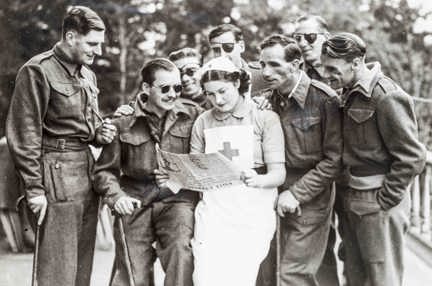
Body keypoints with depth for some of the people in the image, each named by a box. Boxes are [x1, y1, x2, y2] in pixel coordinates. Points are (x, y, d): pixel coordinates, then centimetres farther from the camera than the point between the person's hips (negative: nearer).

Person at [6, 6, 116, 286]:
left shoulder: (88, 74, 16)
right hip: (58, 174, -8)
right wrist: (34, 187, -15)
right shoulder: (38, 71, -9)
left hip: (88, 169, 8)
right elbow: (24, 134, -12)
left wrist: (100, 133, 6)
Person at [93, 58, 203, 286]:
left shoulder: (193, 114, 4)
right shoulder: (124, 123, 2)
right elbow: (105, 170, 6)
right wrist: (116, 195, -10)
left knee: (181, 250, -28)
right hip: (135, 201, 1)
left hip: (177, 198, 0)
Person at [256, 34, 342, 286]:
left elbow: (334, 159, -12)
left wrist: (296, 194, -15)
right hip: (278, 195, 6)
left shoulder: (324, 98, -13)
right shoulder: (272, 100, 6)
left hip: (310, 198, -6)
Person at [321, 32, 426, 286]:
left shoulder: (386, 96, -18)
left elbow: (412, 157, -19)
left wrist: (383, 200, -16)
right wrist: (348, 194, 8)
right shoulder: (352, 93, 10)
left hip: (380, 205, -8)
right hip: (353, 202, 8)